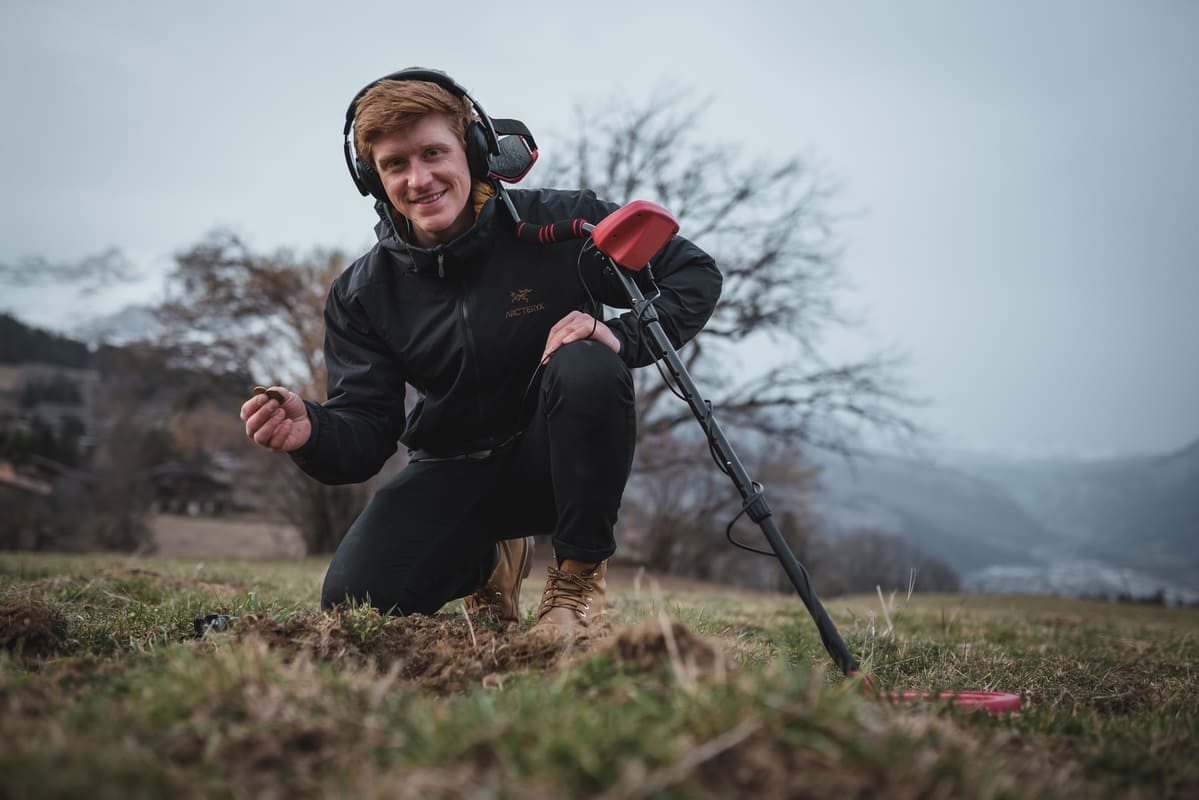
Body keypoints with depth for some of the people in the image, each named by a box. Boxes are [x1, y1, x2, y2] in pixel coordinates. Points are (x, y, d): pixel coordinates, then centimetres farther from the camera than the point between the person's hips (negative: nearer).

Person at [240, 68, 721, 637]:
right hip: (457, 472, 3)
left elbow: (696, 274, -8)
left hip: (560, 458, -3)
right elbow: (364, 436, -9)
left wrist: (623, 337, -27)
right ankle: (488, 560, 17)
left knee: (587, 369, -35)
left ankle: (581, 571, -13)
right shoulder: (361, 296, -6)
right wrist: (311, 433, -34)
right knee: (355, 600, -19)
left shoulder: (559, 224, -14)